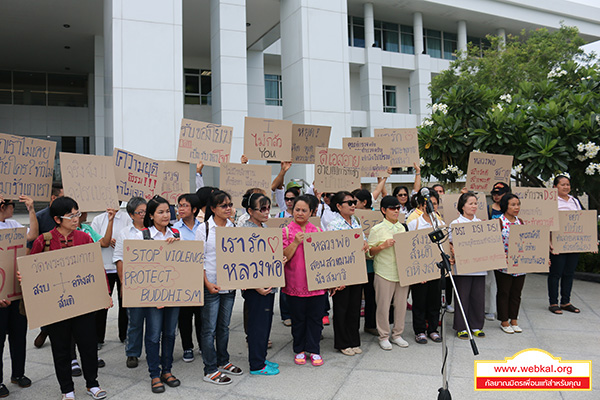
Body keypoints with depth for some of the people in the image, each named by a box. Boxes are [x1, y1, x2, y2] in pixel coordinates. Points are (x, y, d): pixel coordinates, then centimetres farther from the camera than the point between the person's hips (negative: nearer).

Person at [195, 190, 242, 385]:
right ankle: (210, 370, 13)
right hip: (211, 286, -5)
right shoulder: (204, 229, -7)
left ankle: (223, 362, 31)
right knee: (210, 329, 3)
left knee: (224, 326, 17)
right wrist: (207, 283, -16)